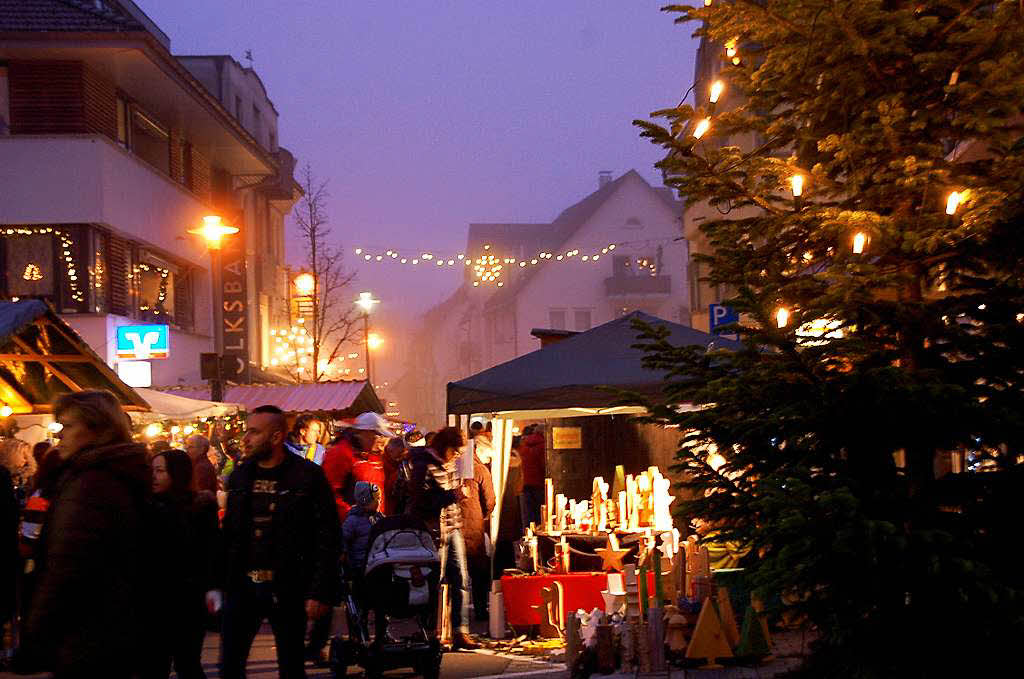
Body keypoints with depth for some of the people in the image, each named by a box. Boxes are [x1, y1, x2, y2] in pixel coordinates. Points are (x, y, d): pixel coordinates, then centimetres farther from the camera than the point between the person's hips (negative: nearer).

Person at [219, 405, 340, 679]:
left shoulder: (308, 476, -8)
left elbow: (328, 537, -9)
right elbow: (229, 533, 13)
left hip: (287, 591, -4)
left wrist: (320, 593, -14)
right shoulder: (239, 476, 9)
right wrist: (218, 583, 7)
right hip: (242, 586, 4)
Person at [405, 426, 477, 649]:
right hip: (434, 530, -8)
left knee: (461, 579, 3)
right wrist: (452, 496, -23)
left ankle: (461, 631, 6)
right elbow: (421, 501, -20)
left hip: (453, 528, 8)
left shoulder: (448, 464, 14)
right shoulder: (423, 466, -13)